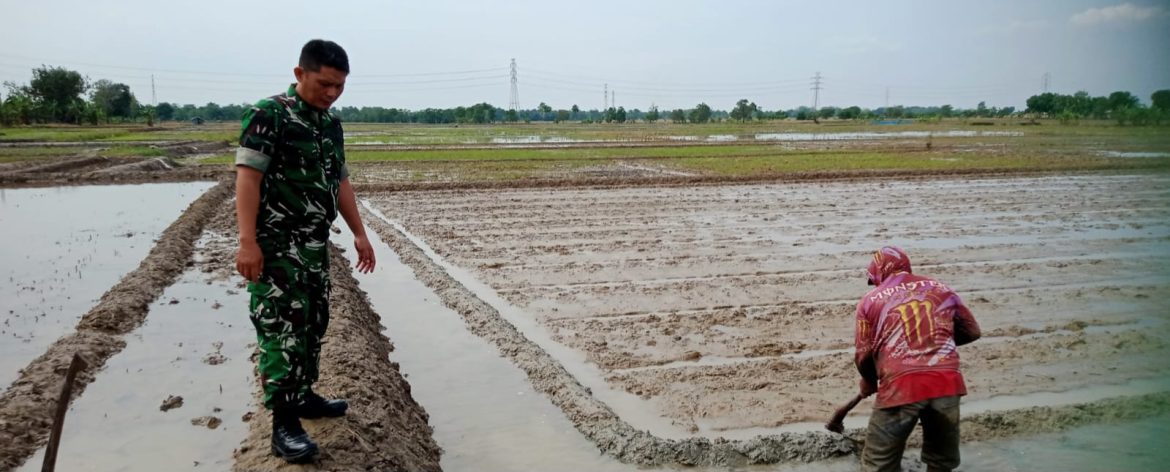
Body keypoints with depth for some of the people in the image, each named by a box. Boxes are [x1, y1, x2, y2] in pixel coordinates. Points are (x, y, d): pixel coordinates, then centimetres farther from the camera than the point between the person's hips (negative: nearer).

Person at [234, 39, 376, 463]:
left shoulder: (331, 123, 12)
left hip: (316, 244, 8)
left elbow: (339, 182, 18)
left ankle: (303, 396, 30)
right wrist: (248, 242, -24)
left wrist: (359, 233, 15)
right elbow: (247, 177, -18)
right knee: (282, 330, -7)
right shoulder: (268, 115, -12)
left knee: (312, 324, 15)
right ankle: (284, 424, -1)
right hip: (277, 246, -8)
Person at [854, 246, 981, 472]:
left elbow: (864, 355, 7)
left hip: (900, 387, -3)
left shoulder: (871, 300, 9)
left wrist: (869, 382, 26)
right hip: (946, 383, 4)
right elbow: (971, 332, 24)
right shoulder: (941, 289, 17)